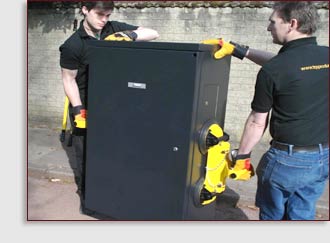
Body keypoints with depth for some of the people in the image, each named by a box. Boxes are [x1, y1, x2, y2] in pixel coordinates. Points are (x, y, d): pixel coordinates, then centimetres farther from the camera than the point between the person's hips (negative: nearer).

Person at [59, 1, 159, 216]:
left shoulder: (115, 29, -4)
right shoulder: (72, 45, -13)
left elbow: (153, 34, -4)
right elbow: (69, 79, -6)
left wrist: (131, 35, -24)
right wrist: (78, 109, -14)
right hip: (86, 106, -3)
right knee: (86, 155, 6)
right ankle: (86, 199, 27)